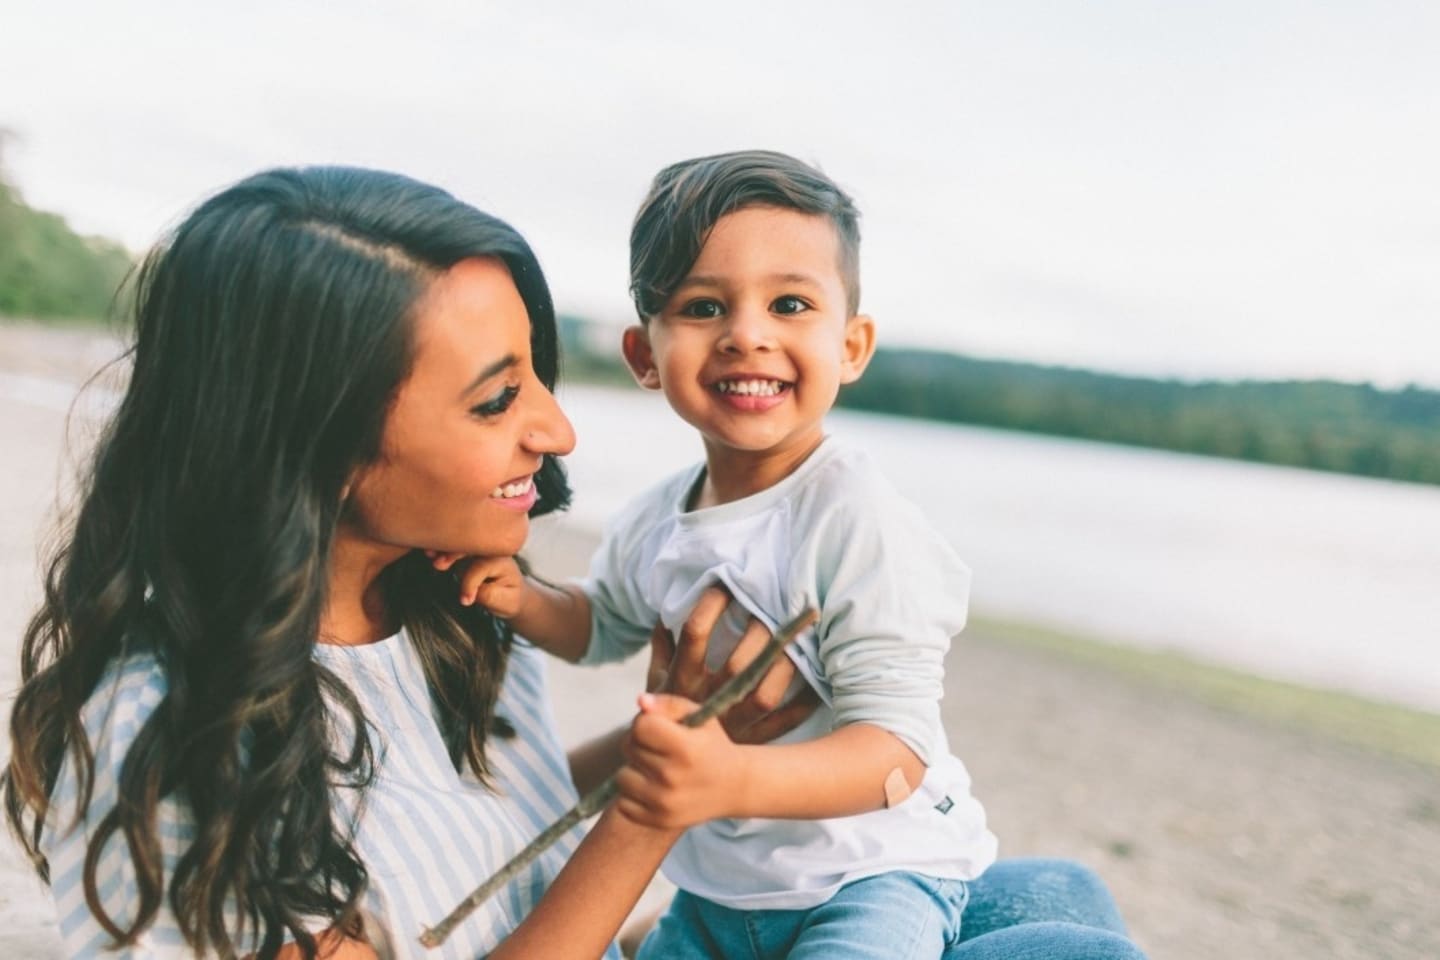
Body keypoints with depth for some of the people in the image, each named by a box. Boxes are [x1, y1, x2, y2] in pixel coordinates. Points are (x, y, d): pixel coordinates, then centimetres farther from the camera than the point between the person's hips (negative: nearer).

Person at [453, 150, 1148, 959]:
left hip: (873, 878, -6)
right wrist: (521, 599, -3)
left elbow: (897, 747, -27)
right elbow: (603, 625, 17)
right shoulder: (651, 526, -4)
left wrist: (736, 779, -43)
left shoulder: (860, 525, -24)